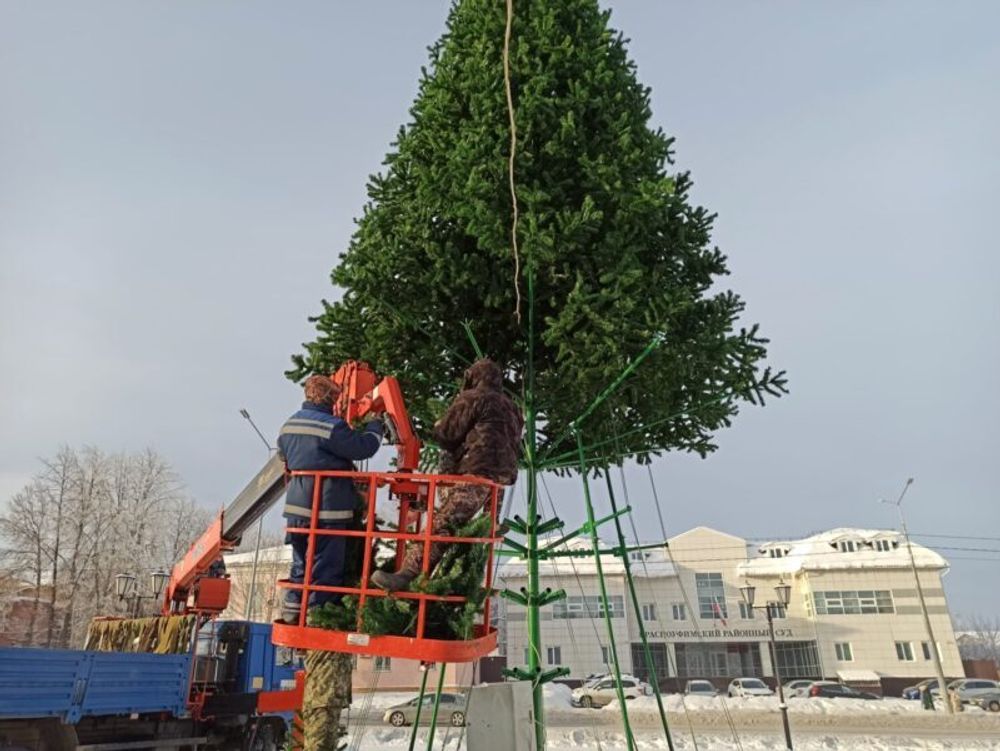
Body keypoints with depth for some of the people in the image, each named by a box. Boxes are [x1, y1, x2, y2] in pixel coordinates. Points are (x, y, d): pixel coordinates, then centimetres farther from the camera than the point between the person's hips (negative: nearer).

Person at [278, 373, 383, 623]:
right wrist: (375, 425, 4)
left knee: (301, 565, 20)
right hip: (327, 509, -8)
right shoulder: (331, 426, -17)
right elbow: (364, 447, -13)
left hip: (296, 508, 8)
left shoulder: (289, 424, 10)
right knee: (325, 569, 2)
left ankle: (292, 611, 23)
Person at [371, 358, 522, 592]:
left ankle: (407, 575, -29)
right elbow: (515, 448, 31)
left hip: (474, 475, -9)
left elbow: (445, 435, 2)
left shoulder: (472, 399, 5)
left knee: (440, 525, -19)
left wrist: (437, 428, 22)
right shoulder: (511, 408, 28)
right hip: (502, 475, 9)